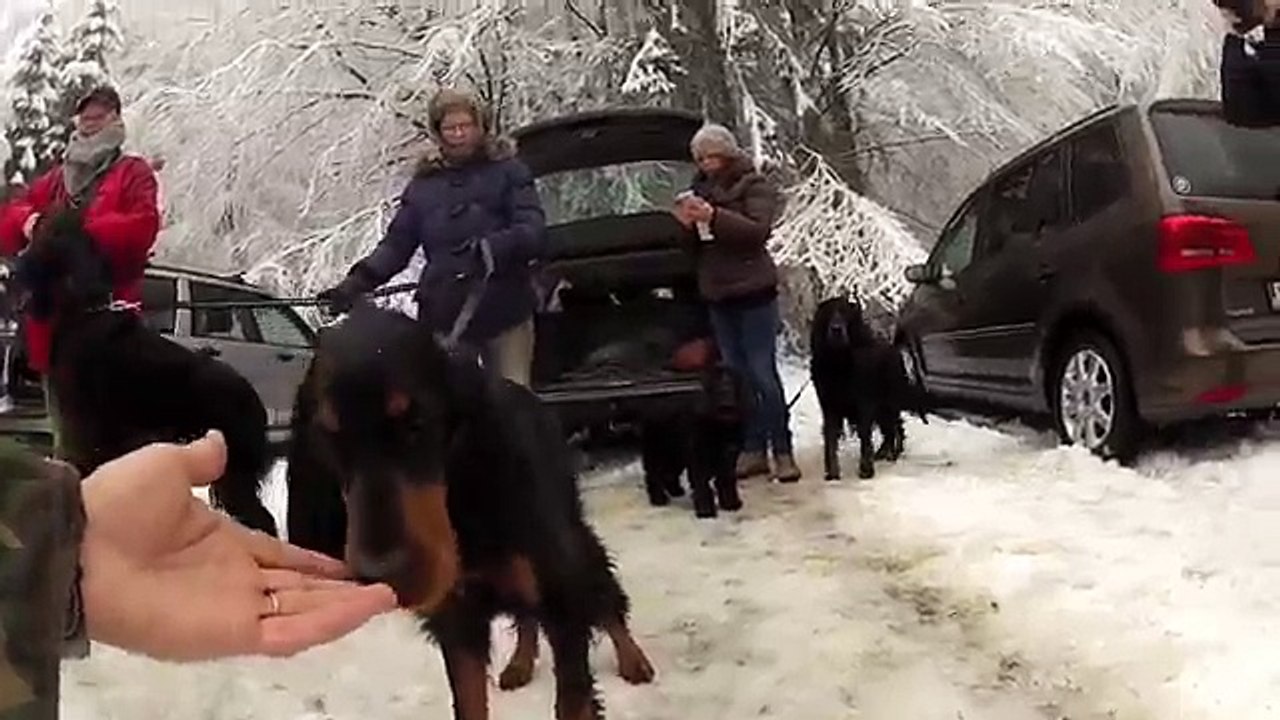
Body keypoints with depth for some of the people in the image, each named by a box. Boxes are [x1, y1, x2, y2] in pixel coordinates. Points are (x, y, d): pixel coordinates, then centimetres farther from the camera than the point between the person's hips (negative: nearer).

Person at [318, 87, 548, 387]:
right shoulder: (425, 183, 12)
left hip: (505, 313, -3)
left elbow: (534, 232, -9)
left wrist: (491, 249, -26)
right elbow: (396, 244, 11)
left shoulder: (508, 171, 2)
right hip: (443, 317, 3)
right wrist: (358, 281, -3)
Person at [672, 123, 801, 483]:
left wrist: (713, 216, -24)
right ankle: (752, 450, 10)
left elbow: (759, 230, -16)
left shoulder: (755, 185, -2)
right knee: (736, 374, 5)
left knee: (762, 372, -7)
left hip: (753, 291, -5)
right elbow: (694, 244, 16)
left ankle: (782, 452, -2)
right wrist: (686, 223, -6)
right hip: (717, 294, 6)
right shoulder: (701, 188, 14)